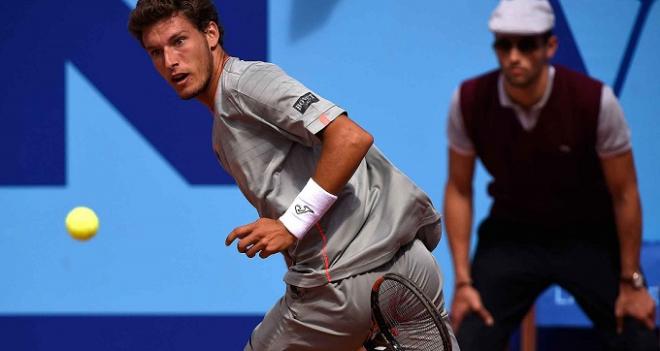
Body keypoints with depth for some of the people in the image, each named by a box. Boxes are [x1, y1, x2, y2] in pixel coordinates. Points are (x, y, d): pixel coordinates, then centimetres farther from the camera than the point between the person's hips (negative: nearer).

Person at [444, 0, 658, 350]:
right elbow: (458, 189, -4)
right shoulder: (469, 102, -17)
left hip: (589, 237, -1)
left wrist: (631, 282, -7)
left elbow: (624, 193, -12)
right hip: (510, 236, 1)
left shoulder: (595, 101, -23)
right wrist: (463, 282, -7)